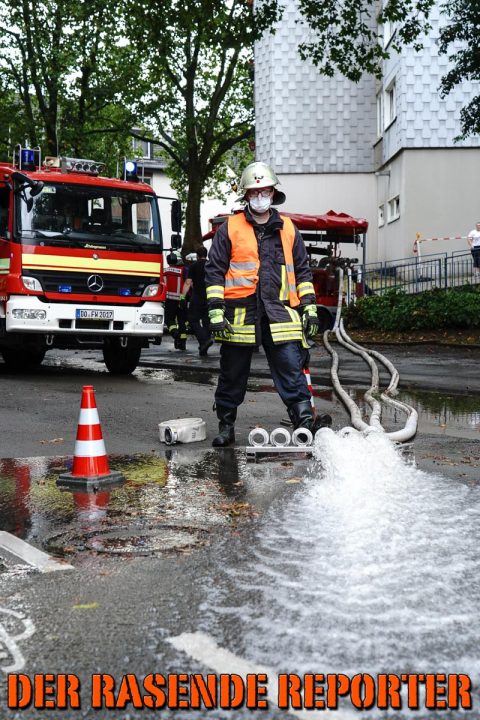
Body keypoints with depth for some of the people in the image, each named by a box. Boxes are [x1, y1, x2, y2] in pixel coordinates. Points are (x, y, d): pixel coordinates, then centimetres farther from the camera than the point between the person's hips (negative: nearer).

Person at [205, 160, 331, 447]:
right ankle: (226, 425, 20)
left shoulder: (288, 229, 14)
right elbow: (214, 271, 4)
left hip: (280, 313, 2)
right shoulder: (230, 229, 6)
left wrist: (309, 307, 9)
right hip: (240, 313, -1)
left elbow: (302, 270, 18)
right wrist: (216, 311, -5)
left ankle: (305, 419, -12)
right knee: (233, 374, 7)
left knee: (292, 368, -9)